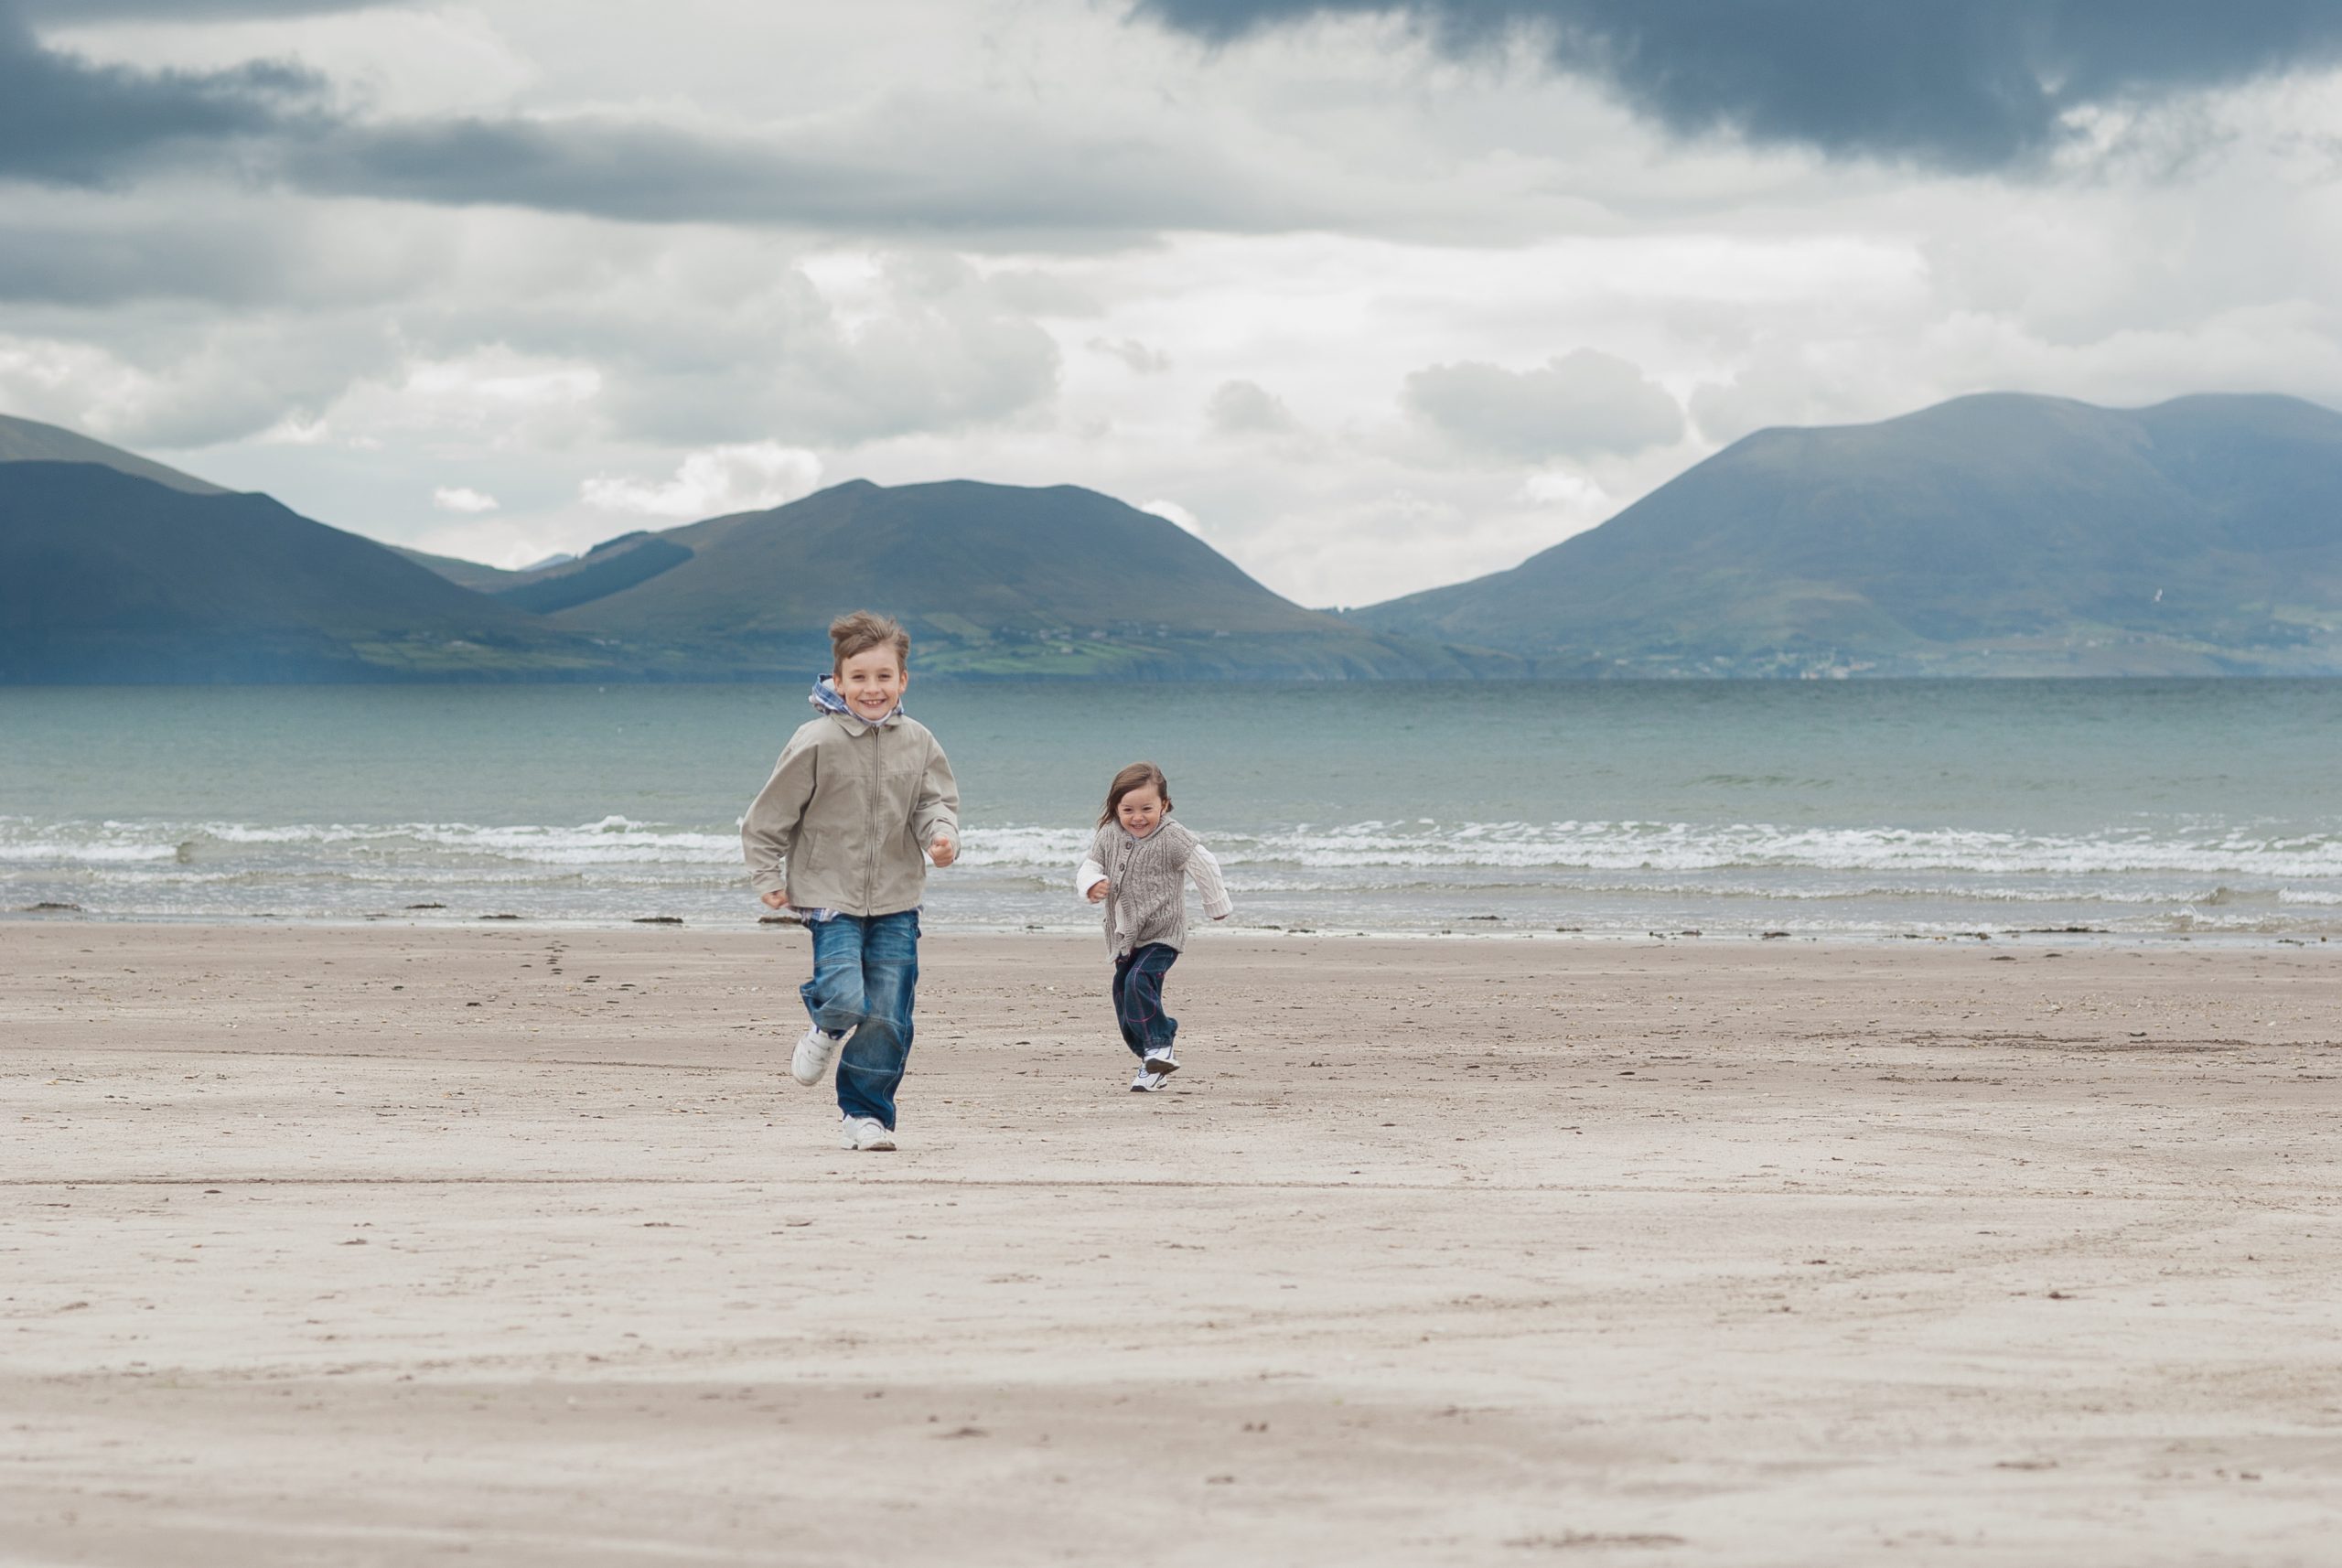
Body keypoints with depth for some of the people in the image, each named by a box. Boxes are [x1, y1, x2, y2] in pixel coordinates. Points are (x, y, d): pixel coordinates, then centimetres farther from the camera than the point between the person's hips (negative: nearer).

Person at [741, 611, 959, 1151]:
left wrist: (943, 837, -11)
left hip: (895, 901, 4)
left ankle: (866, 1112, 17)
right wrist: (768, 876, -1)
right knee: (846, 1000, -20)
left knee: (887, 1017, 0)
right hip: (831, 896, -3)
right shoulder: (817, 742, -9)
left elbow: (935, 802, 11)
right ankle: (825, 1028, 17)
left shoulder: (917, 742, 3)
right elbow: (770, 814, -1)